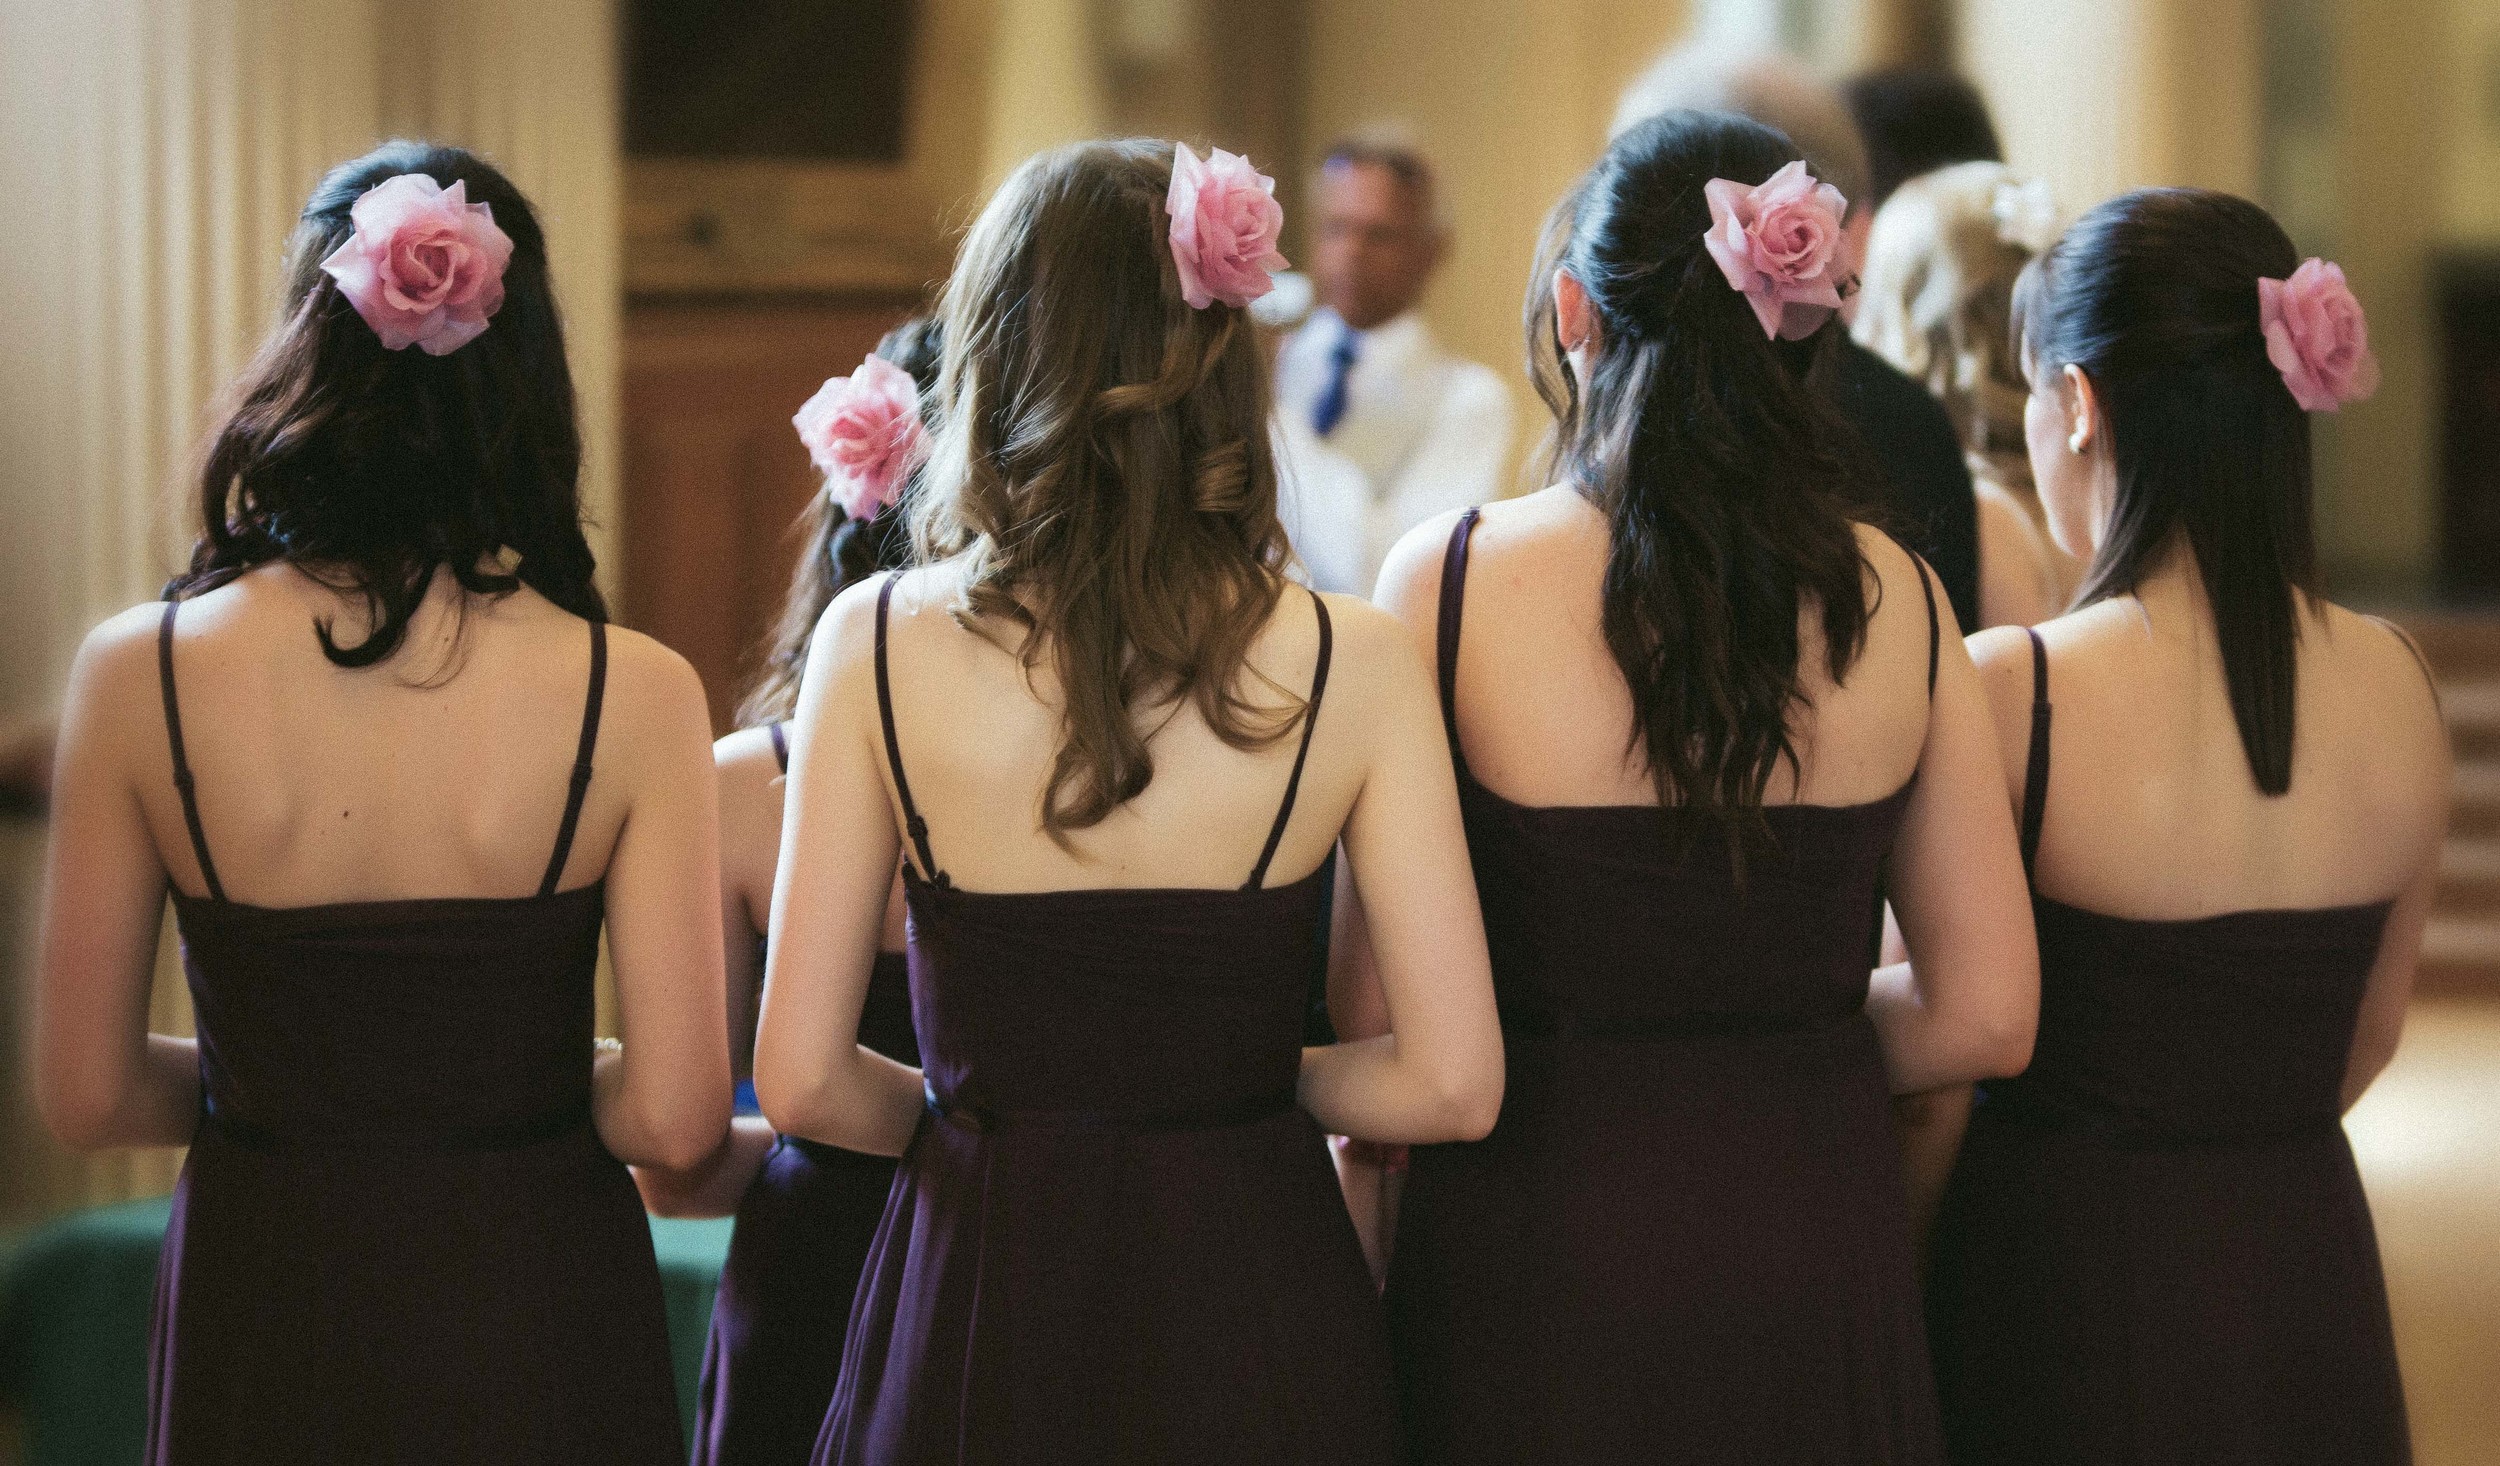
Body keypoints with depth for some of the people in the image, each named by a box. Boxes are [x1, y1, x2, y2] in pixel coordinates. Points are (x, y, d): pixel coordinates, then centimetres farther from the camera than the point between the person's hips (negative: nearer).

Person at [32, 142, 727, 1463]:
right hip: (532, 1327, -1)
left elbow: (85, 1094, -5)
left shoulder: (138, 676, -11)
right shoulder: (632, 695, -14)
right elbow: (672, 1116, -14)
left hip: (261, 1333, 1)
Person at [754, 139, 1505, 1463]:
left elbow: (804, 1082, -7)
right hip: (1250, 1306, 0)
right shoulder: (1347, 662, -9)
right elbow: (1451, 1083, -9)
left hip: (976, 1315, 0)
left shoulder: (877, 645, -9)